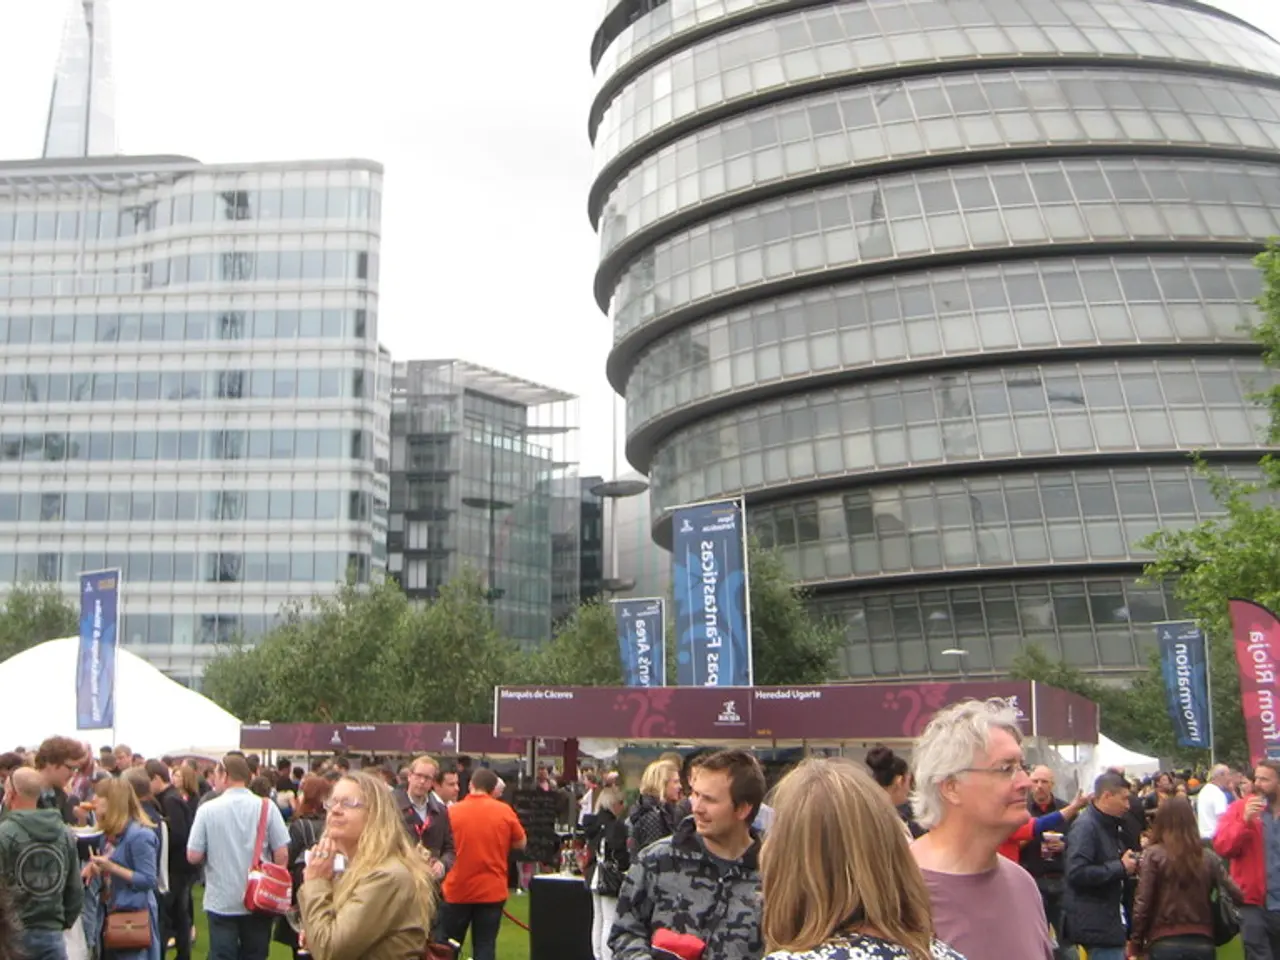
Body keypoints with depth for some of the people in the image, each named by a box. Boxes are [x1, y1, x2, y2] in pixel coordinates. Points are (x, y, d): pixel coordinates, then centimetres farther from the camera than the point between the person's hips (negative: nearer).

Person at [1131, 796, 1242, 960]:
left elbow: (1142, 903, -9)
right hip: (1202, 945, 3)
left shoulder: (1153, 855, -5)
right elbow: (1236, 895, 4)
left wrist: (1135, 946, -1)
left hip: (1165, 944, -3)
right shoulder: (1208, 858, 5)